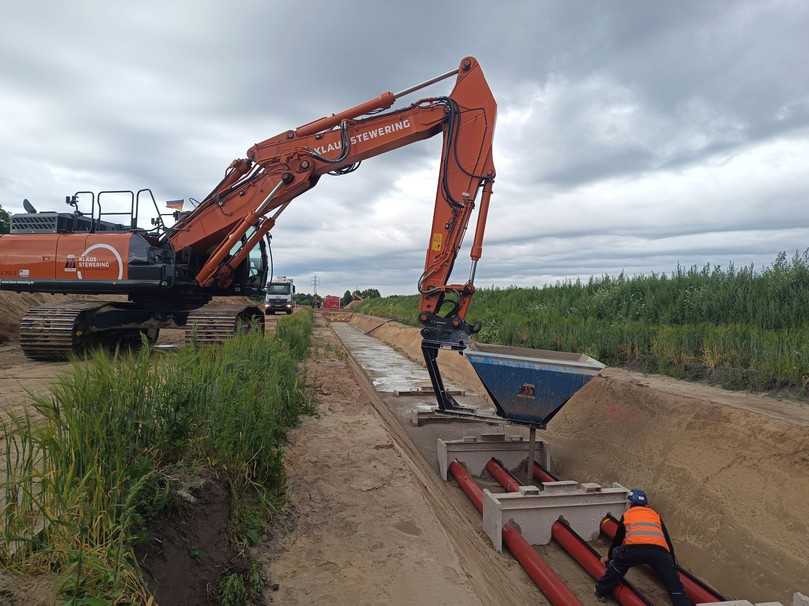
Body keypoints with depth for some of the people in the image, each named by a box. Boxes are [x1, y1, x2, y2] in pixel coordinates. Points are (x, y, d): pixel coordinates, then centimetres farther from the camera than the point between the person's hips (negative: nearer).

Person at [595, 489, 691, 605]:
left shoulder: (627, 514, 33)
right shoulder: (656, 515, 38)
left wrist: (609, 557, 58)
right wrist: (673, 564, 54)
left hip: (633, 548, -1)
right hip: (659, 550, 1)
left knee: (616, 565, 27)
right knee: (675, 587, 10)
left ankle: (602, 592, 30)